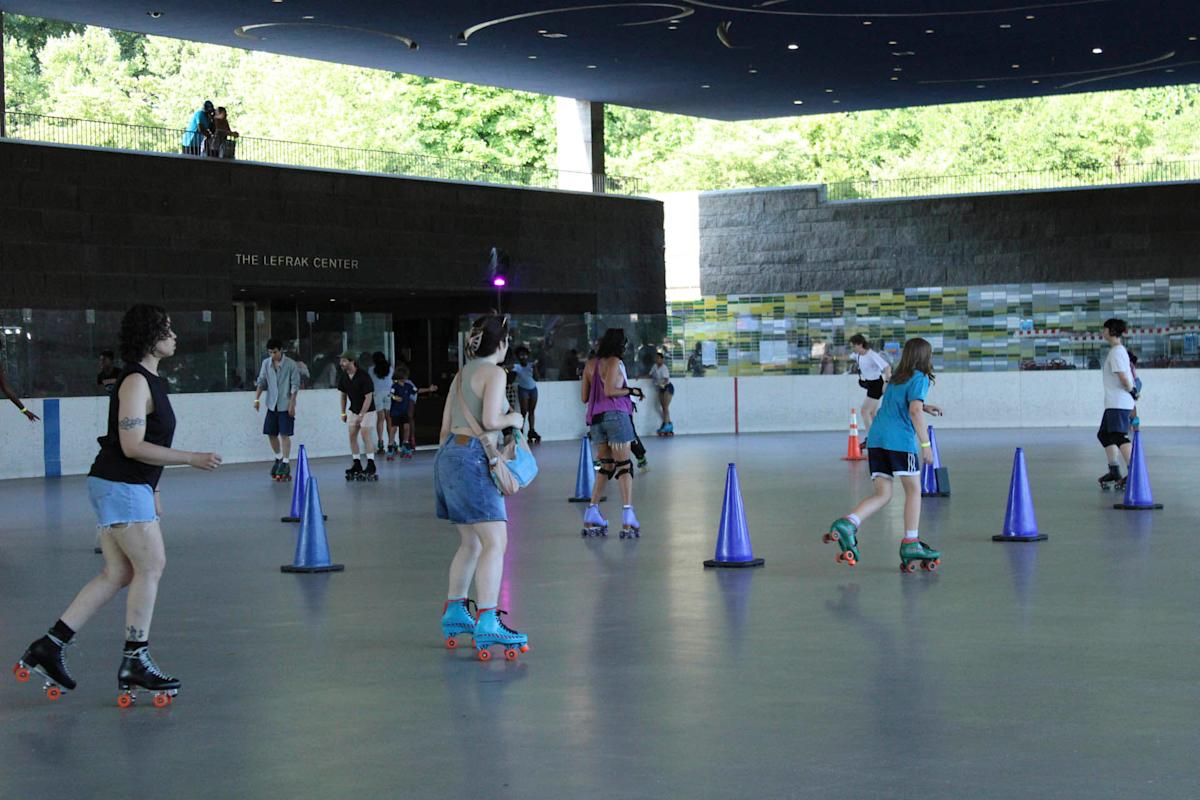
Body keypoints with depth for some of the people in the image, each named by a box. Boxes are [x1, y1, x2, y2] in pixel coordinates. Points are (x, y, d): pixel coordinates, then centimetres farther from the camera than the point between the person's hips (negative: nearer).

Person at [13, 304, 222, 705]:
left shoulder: (149, 380, 16)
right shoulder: (135, 382, -15)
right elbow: (133, 446, -22)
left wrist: (152, 491, 25)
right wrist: (191, 458, -20)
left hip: (125, 485, 10)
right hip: (120, 486, -10)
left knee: (117, 573, 8)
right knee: (151, 565, -8)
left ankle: (48, 647, 10)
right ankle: (135, 663, -4)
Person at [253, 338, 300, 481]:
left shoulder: (291, 364, -8)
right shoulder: (266, 363, 6)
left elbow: (295, 385, -8)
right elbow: (261, 382, 8)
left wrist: (292, 404, -13)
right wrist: (256, 398, -3)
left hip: (285, 405, -5)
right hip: (272, 405, 5)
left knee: (284, 434, -6)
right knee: (271, 433, 8)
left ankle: (286, 464, 1)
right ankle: (279, 458, 28)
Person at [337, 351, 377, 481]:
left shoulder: (363, 377, -23)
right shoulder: (343, 377, -3)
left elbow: (368, 397, -22)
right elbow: (343, 395, 11)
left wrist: (361, 414, -24)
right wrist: (343, 412, 9)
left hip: (367, 410, -7)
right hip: (353, 410, 7)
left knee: (365, 435, -14)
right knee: (352, 435, 2)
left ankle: (371, 465, -12)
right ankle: (357, 464, 9)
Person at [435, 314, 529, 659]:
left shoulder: (462, 373, 18)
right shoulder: (494, 373, -7)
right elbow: (490, 420, -18)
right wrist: (513, 418, 1)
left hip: (448, 455, 10)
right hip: (471, 459, -10)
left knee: (471, 543, 20)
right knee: (495, 541, -14)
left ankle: (454, 612, 28)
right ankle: (487, 624, -24)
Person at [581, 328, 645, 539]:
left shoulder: (590, 364, 15)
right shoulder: (614, 362, -5)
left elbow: (584, 397, 15)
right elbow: (609, 390, -16)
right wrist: (631, 391, -4)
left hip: (596, 418, 7)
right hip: (616, 415, -7)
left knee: (606, 466, 15)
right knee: (624, 466, -5)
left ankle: (591, 518, 11)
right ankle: (627, 518, -13)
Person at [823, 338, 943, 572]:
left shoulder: (896, 378, 23)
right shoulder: (919, 379, -1)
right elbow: (914, 410, -14)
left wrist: (925, 407, 40)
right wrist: (925, 443, -14)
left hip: (876, 438, 7)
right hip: (900, 439, -7)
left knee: (882, 494, 6)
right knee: (913, 490, 5)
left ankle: (847, 523, -17)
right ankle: (910, 544, 4)